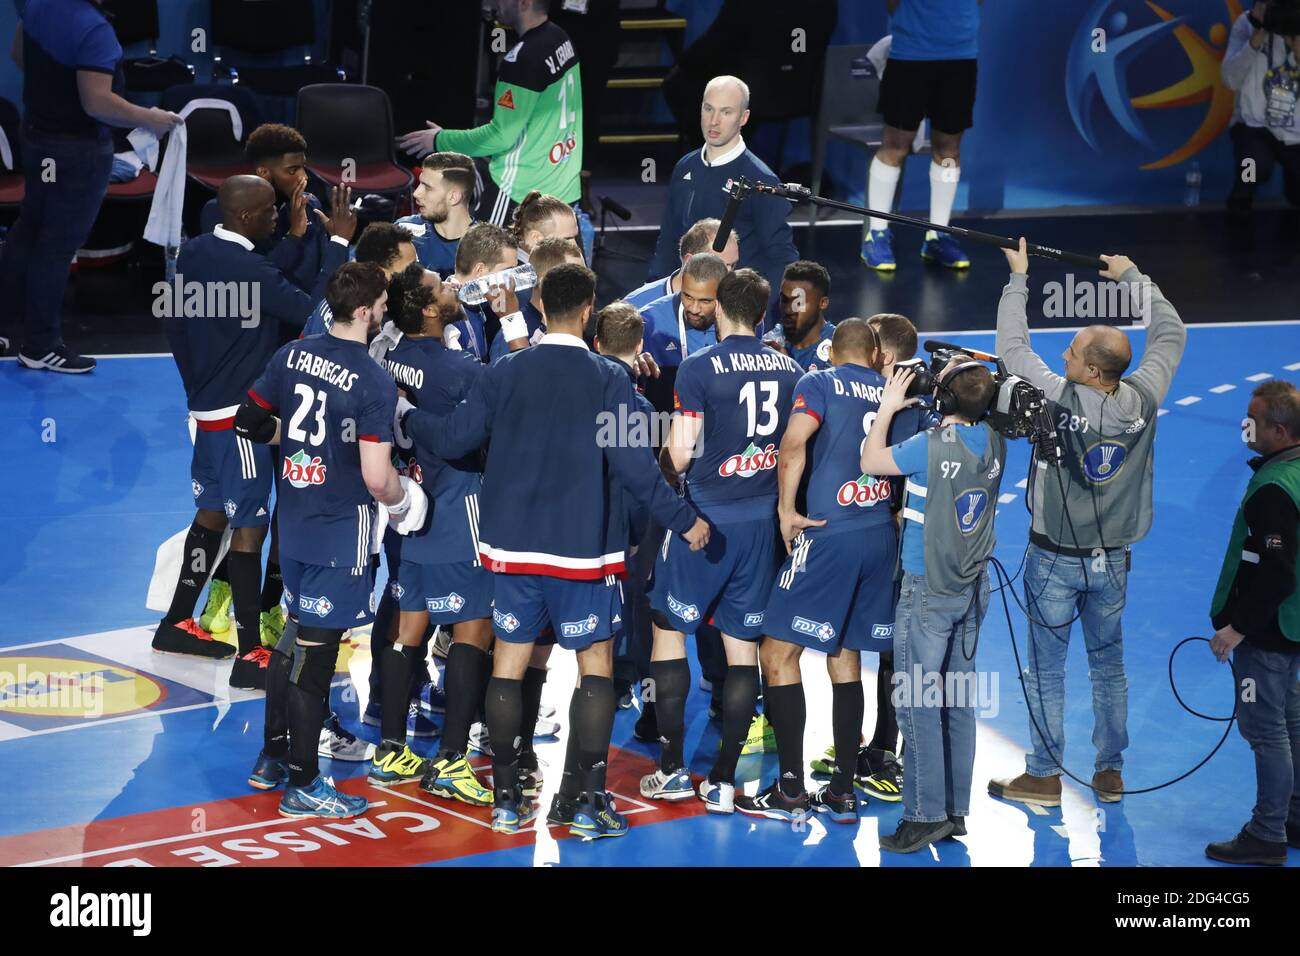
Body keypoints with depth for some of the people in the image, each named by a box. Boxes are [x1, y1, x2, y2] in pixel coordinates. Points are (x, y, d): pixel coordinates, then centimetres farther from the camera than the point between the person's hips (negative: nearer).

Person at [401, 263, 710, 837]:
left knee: (508, 665, 10)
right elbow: (632, 465, -12)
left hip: (513, 546, 3)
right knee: (596, 665, 5)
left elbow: (452, 440, 0)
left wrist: (407, 417, 19)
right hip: (584, 551, -3)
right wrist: (685, 521, -2)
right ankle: (591, 805, 0)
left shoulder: (505, 373, -1)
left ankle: (506, 801, 12)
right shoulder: (608, 379, -8)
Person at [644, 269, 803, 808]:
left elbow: (679, 455, -10)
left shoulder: (699, 368, -10)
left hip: (704, 518, -4)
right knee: (742, 644, 7)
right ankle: (722, 781, 6)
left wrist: (662, 466, 11)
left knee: (667, 629, 9)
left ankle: (673, 771, 8)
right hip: (762, 520, 4)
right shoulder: (790, 371, 5)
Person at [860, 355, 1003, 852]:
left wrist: (888, 406, 3)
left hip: (928, 591, -7)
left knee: (917, 701, -3)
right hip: (974, 588, 7)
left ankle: (926, 815, -5)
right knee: (958, 700, 11)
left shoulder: (931, 446, -20)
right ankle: (955, 810, 15)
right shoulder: (994, 442, -2)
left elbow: (870, 462, -5)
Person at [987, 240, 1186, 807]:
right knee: (1109, 666, 15)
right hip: (1112, 561, 4)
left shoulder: (1060, 399, -22)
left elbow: (1013, 348, -11)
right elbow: (1170, 333, 6)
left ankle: (1043, 776, 10)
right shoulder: (1143, 399, -10)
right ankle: (1111, 773, 22)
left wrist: (1018, 279, -1)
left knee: (1046, 670, 5)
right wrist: (1132, 277, 15)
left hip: (1056, 560, -4)